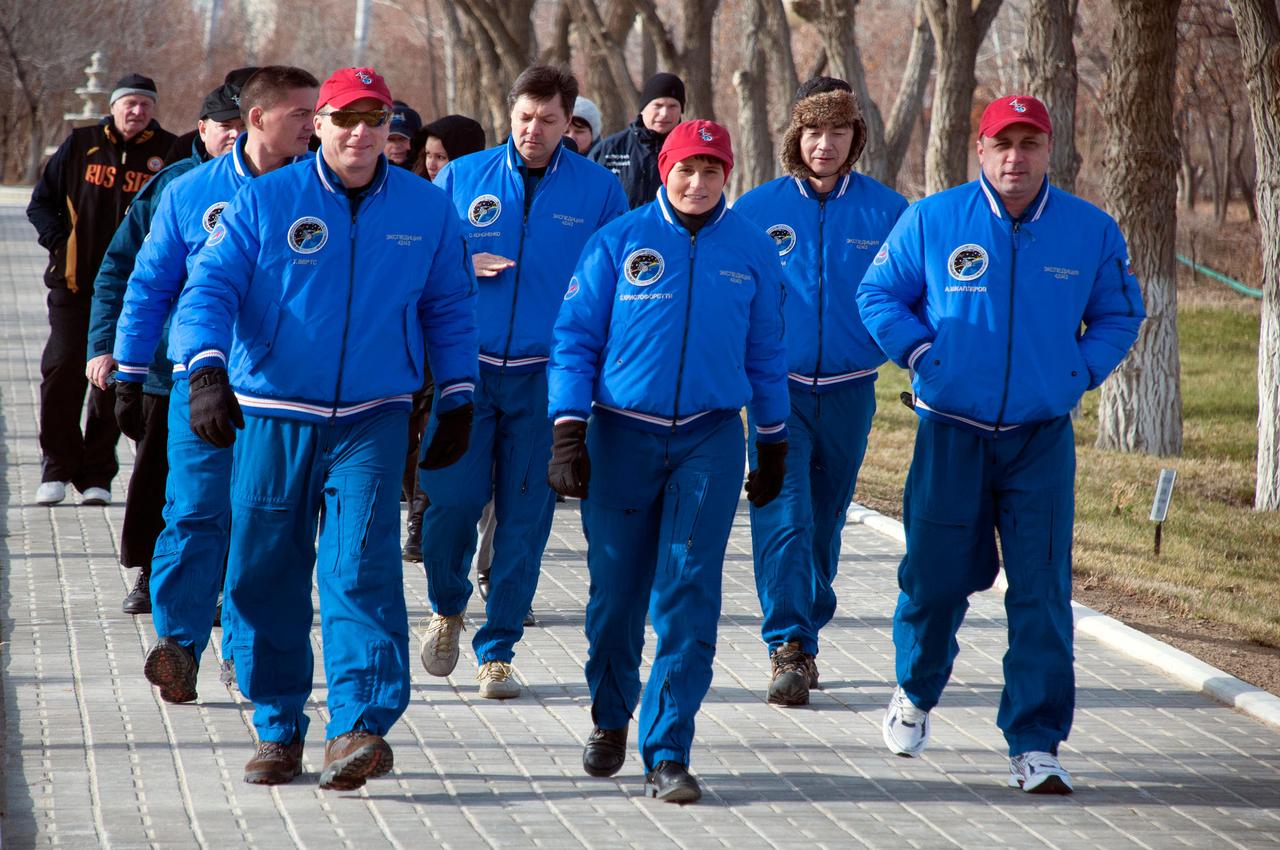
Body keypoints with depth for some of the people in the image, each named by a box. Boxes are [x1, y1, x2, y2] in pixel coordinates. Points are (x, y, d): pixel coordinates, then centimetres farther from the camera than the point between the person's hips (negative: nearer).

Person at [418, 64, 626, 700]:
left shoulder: (599, 190, 4)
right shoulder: (460, 179, 5)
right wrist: (464, 266, -10)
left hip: (546, 377, 0)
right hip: (466, 366, 0)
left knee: (525, 516, 1)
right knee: (452, 500, -6)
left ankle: (498, 650, 12)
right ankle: (448, 607, 24)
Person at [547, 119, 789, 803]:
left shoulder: (751, 251, 5)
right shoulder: (619, 241, 0)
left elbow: (765, 351, 13)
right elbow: (575, 337, 0)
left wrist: (774, 445, 16)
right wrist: (568, 432, -8)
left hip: (710, 439, 0)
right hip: (621, 434, 0)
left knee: (689, 597, -8)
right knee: (616, 591, 7)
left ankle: (667, 753, -4)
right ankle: (611, 721, 31)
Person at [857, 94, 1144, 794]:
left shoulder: (1091, 231, 2)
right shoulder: (931, 221, -1)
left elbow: (1119, 314, 15)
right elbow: (878, 295, 9)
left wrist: (1079, 371, 0)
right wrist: (921, 354, -4)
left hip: (1043, 438, 1)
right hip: (951, 433, 0)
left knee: (1042, 592, -6)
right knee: (937, 578, 4)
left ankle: (1035, 745, 1)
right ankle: (916, 692, 34)